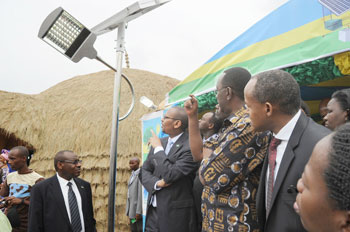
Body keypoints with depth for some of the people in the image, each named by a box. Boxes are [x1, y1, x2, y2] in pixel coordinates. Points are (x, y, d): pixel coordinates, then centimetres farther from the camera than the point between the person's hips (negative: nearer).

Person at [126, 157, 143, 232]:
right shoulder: (132, 175, 16)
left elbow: (141, 194, -18)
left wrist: (138, 211, -21)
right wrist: (129, 210, 14)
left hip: (138, 207, -9)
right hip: (132, 209, 9)